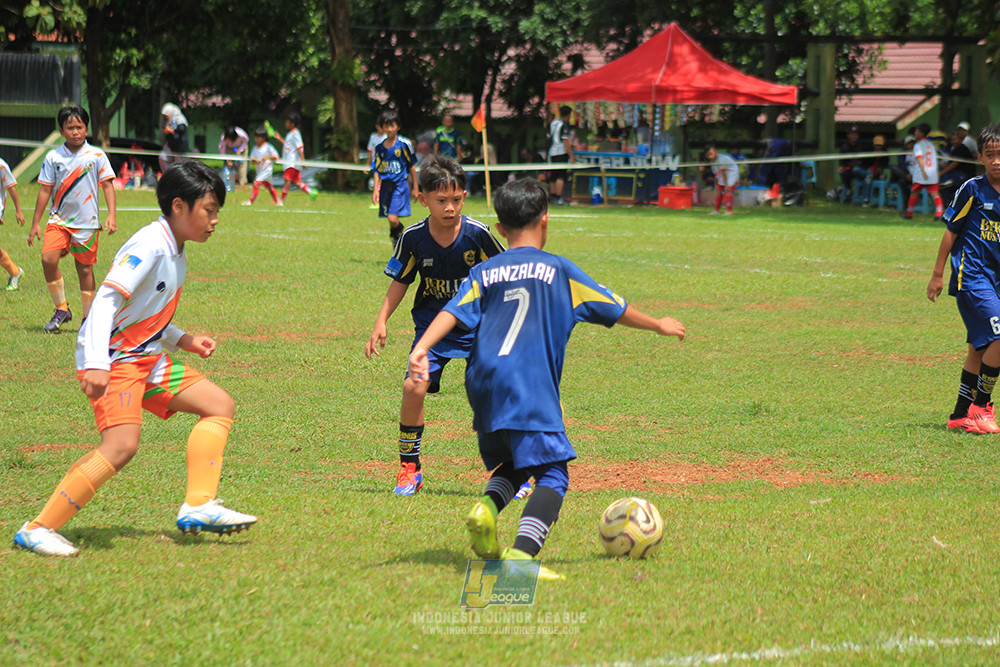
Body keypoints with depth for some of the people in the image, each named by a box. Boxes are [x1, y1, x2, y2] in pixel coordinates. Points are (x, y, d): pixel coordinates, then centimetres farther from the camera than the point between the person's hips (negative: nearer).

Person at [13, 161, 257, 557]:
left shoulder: (175, 254, 13)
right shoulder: (149, 246, -17)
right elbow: (106, 301, -26)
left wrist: (182, 340, 12)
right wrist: (97, 365, -36)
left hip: (145, 359, 10)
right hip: (111, 359, -10)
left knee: (220, 405, 8)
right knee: (123, 444, -25)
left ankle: (198, 506, 3)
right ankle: (37, 530, -19)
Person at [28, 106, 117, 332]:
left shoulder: (97, 156, -1)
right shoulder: (53, 158, 3)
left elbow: (107, 185, 0)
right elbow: (45, 190, 7)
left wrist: (112, 215, -12)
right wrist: (36, 223, 7)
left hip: (87, 222, -1)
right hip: (59, 219, 1)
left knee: (85, 269, 2)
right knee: (48, 259, -16)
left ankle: (89, 319, 16)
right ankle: (61, 309, 0)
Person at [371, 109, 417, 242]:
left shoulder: (404, 144, -3)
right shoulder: (379, 148, 7)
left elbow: (412, 167, 3)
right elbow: (377, 170, 12)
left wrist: (415, 188, 5)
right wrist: (376, 189, 3)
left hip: (400, 185, -4)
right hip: (385, 185, 4)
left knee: (393, 219, -19)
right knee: (391, 222, 6)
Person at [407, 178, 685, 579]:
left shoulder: (483, 273, 17)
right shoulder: (558, 270, 11)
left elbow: (453, 312, 0)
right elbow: (614, 309, 18)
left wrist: (421, 350, -11)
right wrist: (658, 325, 33)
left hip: (482, 382, 5)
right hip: (530, 386, -5)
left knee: (512, 464, 22)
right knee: (552, 473, -8)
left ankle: (487, 508, -9)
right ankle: (522, 554, -29)